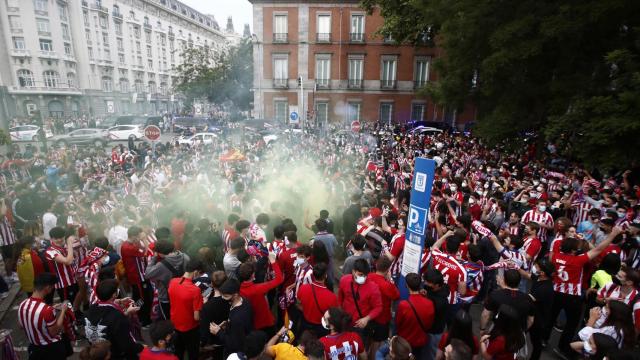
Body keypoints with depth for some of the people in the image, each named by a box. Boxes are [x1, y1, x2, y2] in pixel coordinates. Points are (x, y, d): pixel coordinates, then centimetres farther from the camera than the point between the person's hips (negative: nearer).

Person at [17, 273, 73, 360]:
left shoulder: (22, 305, -13)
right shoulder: (47, 310, -35)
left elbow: (22, 326, 6)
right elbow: (54, 332, -22)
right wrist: (63, 311, -15)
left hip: (34, 348, 6)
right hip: (52, 348, -6)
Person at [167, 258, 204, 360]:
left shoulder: (172, 282, -13)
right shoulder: (195, 290, -31)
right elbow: (197, 317, -25)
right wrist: (202, 303, -9)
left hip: (175, 325, 6)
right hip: (190, 328, -6)